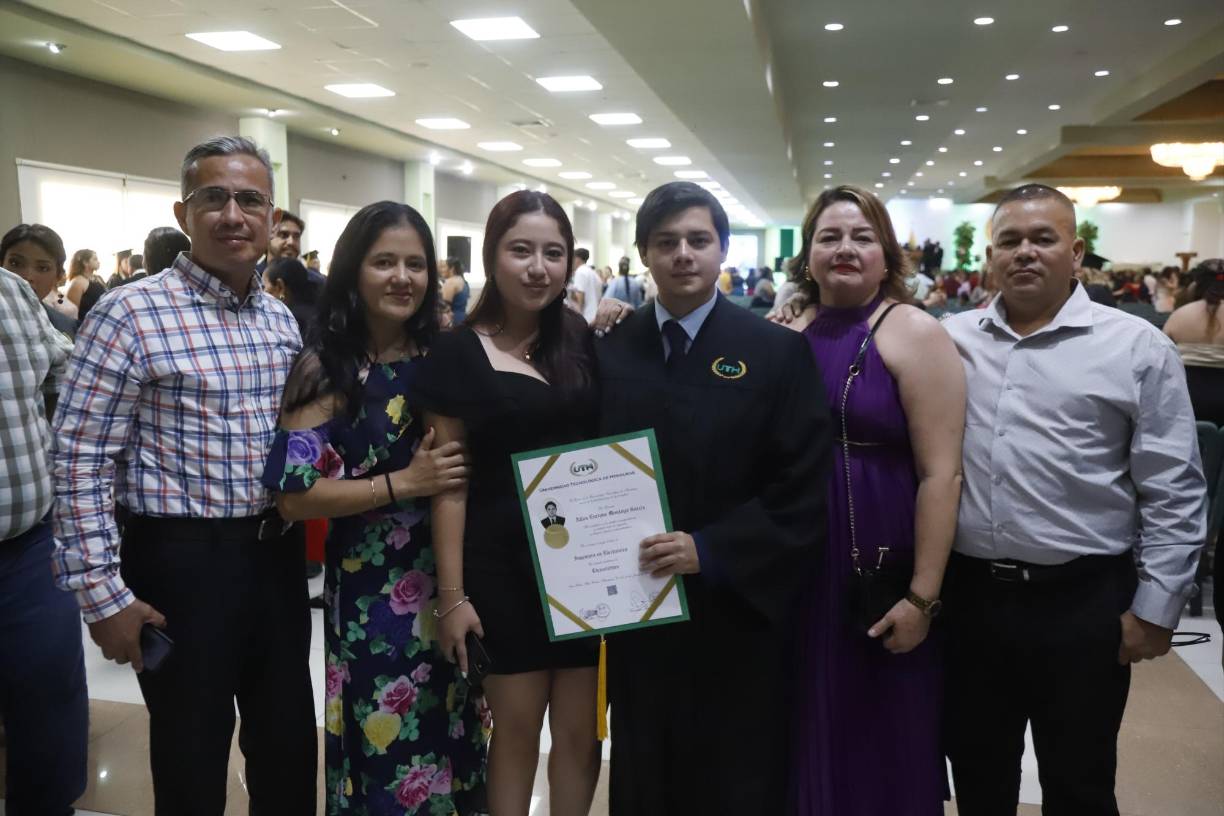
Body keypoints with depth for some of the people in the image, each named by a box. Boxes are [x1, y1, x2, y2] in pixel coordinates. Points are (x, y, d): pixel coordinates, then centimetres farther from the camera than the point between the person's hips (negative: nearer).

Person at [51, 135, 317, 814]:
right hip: (181, 561, -5)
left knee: (290, 745, 19)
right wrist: (103, 595, -13)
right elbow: (79, 462, -13)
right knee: (192, 759, 12)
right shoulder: (131, 314, -13)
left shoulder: (282, 319, 7)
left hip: (278, 555, 6)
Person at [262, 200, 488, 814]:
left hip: (451, 578, 4)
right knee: (388, 744, 10)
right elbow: (293, 496, -12)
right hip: (372, 589, -3)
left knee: (451, 733, 17)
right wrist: (403, 484, -19)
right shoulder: (325, 370, -8)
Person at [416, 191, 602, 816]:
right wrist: (452, 593, -6)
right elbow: (450, 482, -4)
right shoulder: (458, 352, -4)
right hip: (503, 563, -2)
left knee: (581, 732, 12)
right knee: (517, 729, 12)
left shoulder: (588, 342, 4)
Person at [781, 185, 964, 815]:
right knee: (811, 732, 19)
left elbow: (940, 474, -14)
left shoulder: (912, 333, -9)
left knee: (882, 740, 13)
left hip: (881, 573, -4)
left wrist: (921, 597, -16)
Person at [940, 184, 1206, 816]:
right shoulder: (951, 340, 4)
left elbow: (1173, 495, -3)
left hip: (1082, 602, -2)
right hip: (967, 596, 3)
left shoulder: (1136, 348, -3)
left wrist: (1156, 608, -5)